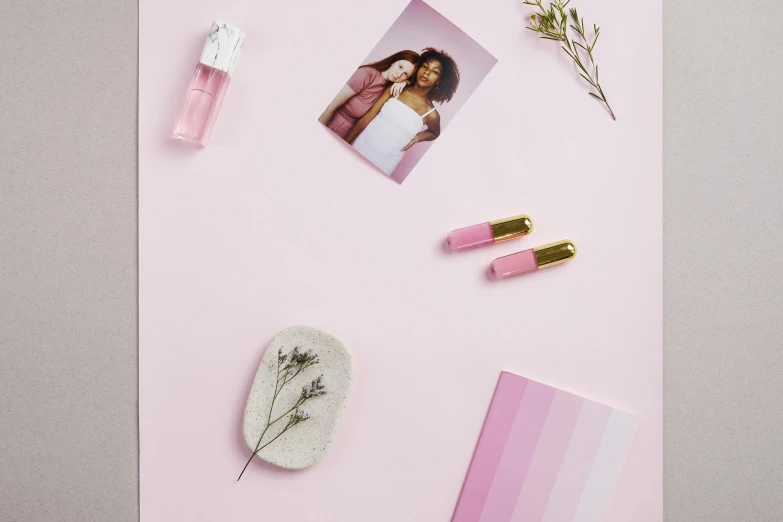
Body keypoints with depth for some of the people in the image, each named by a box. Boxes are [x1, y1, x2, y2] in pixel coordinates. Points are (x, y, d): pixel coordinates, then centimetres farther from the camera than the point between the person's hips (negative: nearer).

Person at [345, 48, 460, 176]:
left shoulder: (431, 114, -5)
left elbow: (434, 133, 19)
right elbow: (367, 118, -1)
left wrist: (418, 137, -2)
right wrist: (343, 145, -5)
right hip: (359, 147, 2)